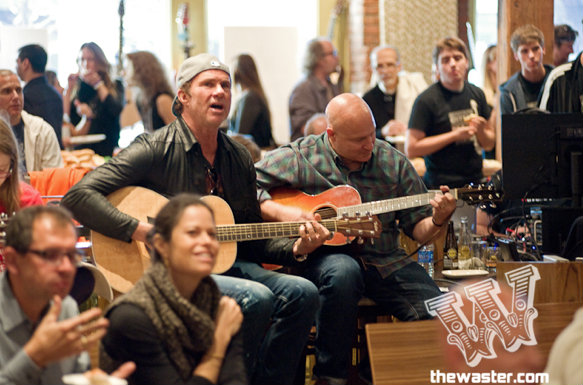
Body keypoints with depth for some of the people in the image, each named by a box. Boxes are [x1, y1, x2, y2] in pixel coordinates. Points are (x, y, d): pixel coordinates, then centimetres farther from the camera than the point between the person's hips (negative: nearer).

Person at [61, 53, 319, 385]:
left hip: (224, 262, 7)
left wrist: (294, 247, 0)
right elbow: (78, 197, -18)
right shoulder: (157, 149, -8)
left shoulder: (238, 157, 13)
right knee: (256, 298, -28)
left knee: (302, 292, -13)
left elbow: (252, 240, 19)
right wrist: (144, 232, -24)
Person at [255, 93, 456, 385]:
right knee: (343, 271, -39)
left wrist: (437, 221, -10)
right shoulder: (300, 156, -2)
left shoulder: (392, 161, 8)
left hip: (385, 261, 3)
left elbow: (418, 230, 12)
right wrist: (284, 214, -21)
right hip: (323, 256, -3)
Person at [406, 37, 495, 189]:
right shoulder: (426, 100, -7)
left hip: (475, 182, 5)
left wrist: (481, 131, -5)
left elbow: (489, 145, 18)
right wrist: (454, 135, -14)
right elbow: (411, 148, -13)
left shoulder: (476, 94, 10)